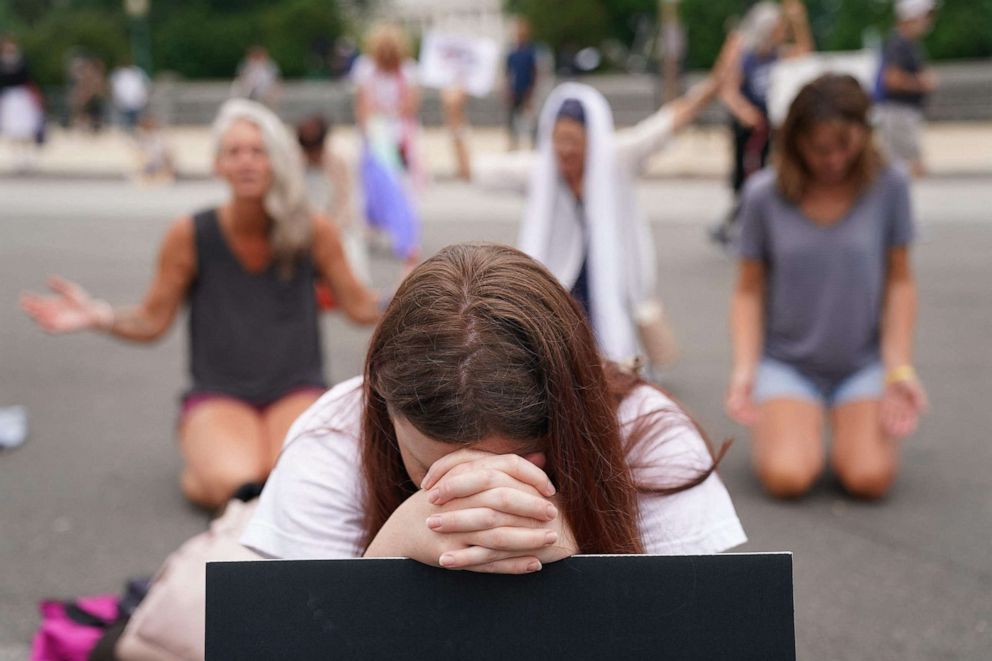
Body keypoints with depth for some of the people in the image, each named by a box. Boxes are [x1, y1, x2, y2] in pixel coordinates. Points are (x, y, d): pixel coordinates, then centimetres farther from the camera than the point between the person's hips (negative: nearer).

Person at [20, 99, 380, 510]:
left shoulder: (313, 233, -1)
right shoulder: (190, 237, -4)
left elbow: (360, 307, 7)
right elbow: (152, 321, 1)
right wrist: (98, 317, -17)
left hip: (295, 391, 1)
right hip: (219, 395, 0)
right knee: (231, 484, -31)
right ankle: (199, 465, 5)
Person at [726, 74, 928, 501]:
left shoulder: (888, 187, -6)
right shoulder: (763, 196, -6)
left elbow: (899, 282, 0)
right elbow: (749, 291, 0)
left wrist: (900, 368, -8)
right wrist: (744, 368, -12)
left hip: (864, 363, 1)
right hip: (788, 364, -1)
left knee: (870, 478, -21)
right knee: (787, 477, -23)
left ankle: (861, 431, 15)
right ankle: (779, 427, 13)